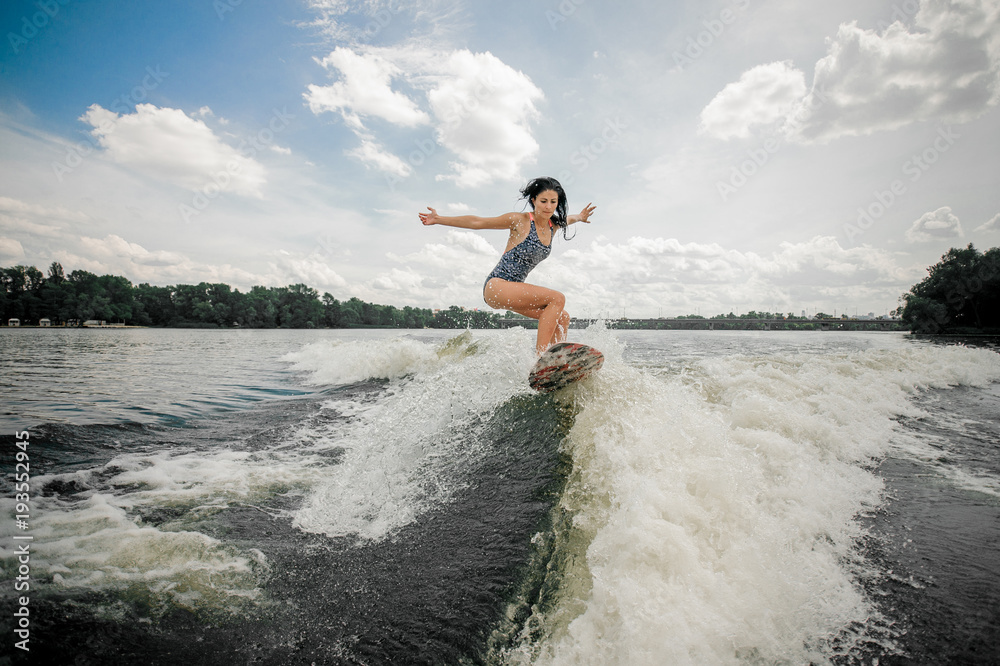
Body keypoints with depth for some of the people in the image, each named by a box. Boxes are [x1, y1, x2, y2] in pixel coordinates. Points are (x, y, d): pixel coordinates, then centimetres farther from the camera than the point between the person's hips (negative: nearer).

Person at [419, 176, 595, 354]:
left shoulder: (554, 226, 8)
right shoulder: (520, 220, -10)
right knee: (557, 299, -21)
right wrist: (439, 219, -4)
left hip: (514, 289, 8)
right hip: (497, 286, -8)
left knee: (562, 318, 0)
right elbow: (477, 222, -6)